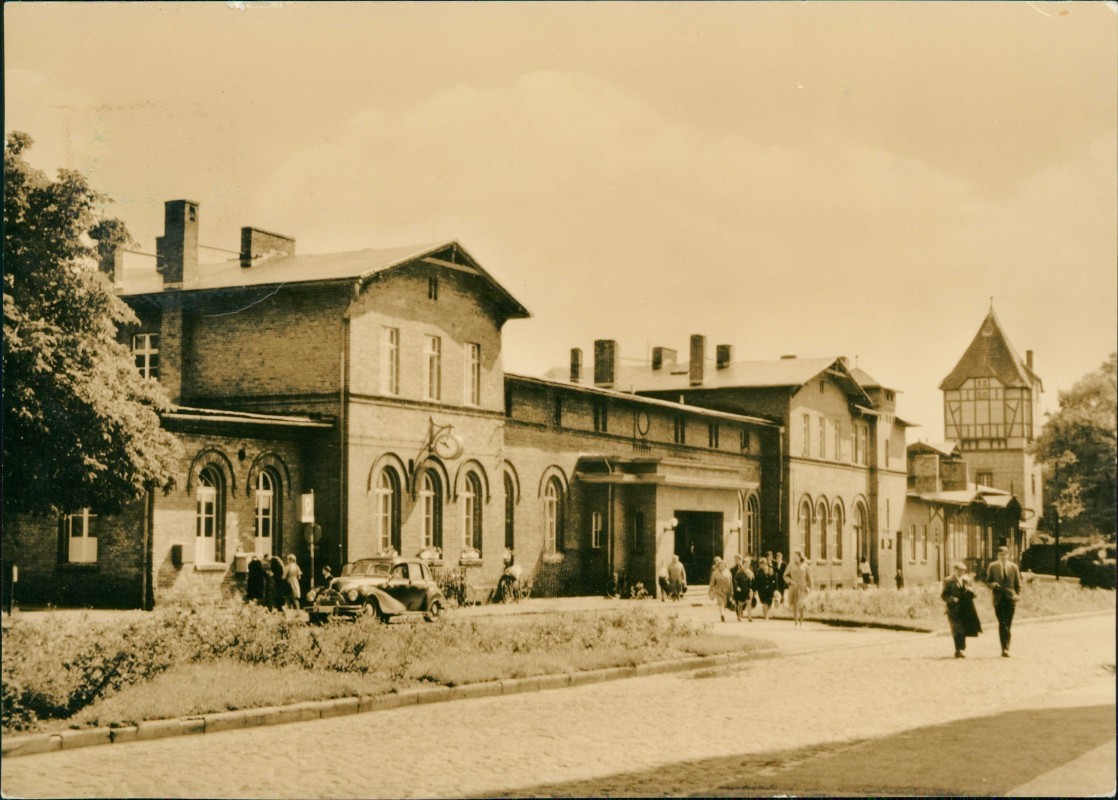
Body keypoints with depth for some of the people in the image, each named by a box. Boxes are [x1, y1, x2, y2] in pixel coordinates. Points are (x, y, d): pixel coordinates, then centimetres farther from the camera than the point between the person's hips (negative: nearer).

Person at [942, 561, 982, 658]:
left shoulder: (967, 580, 14)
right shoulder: (948, 581, 1)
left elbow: (972, 595, 14)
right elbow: (944, 595, -1)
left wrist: (970, 591, -8)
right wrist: (952, 599, -19)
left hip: (966, 610, 4)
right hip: (955, 610, -4)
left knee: (963, 631, 7)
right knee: (958, 631, -9)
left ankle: (961, 650, 19)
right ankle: (959, 650, -7)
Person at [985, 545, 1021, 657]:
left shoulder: (1014, 567, 8)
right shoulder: (992, 567, 6)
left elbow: (1018, 584, 12)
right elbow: (988, 581, 9)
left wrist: (1016, 595, 0)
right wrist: (993, 585, -13)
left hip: (1010, 599, 1)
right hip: (999, 599, -1)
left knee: (1007, 624, 2)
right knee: (1002, 624, -9)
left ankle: (1005, 649, 10)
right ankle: (1005, 648, -13)